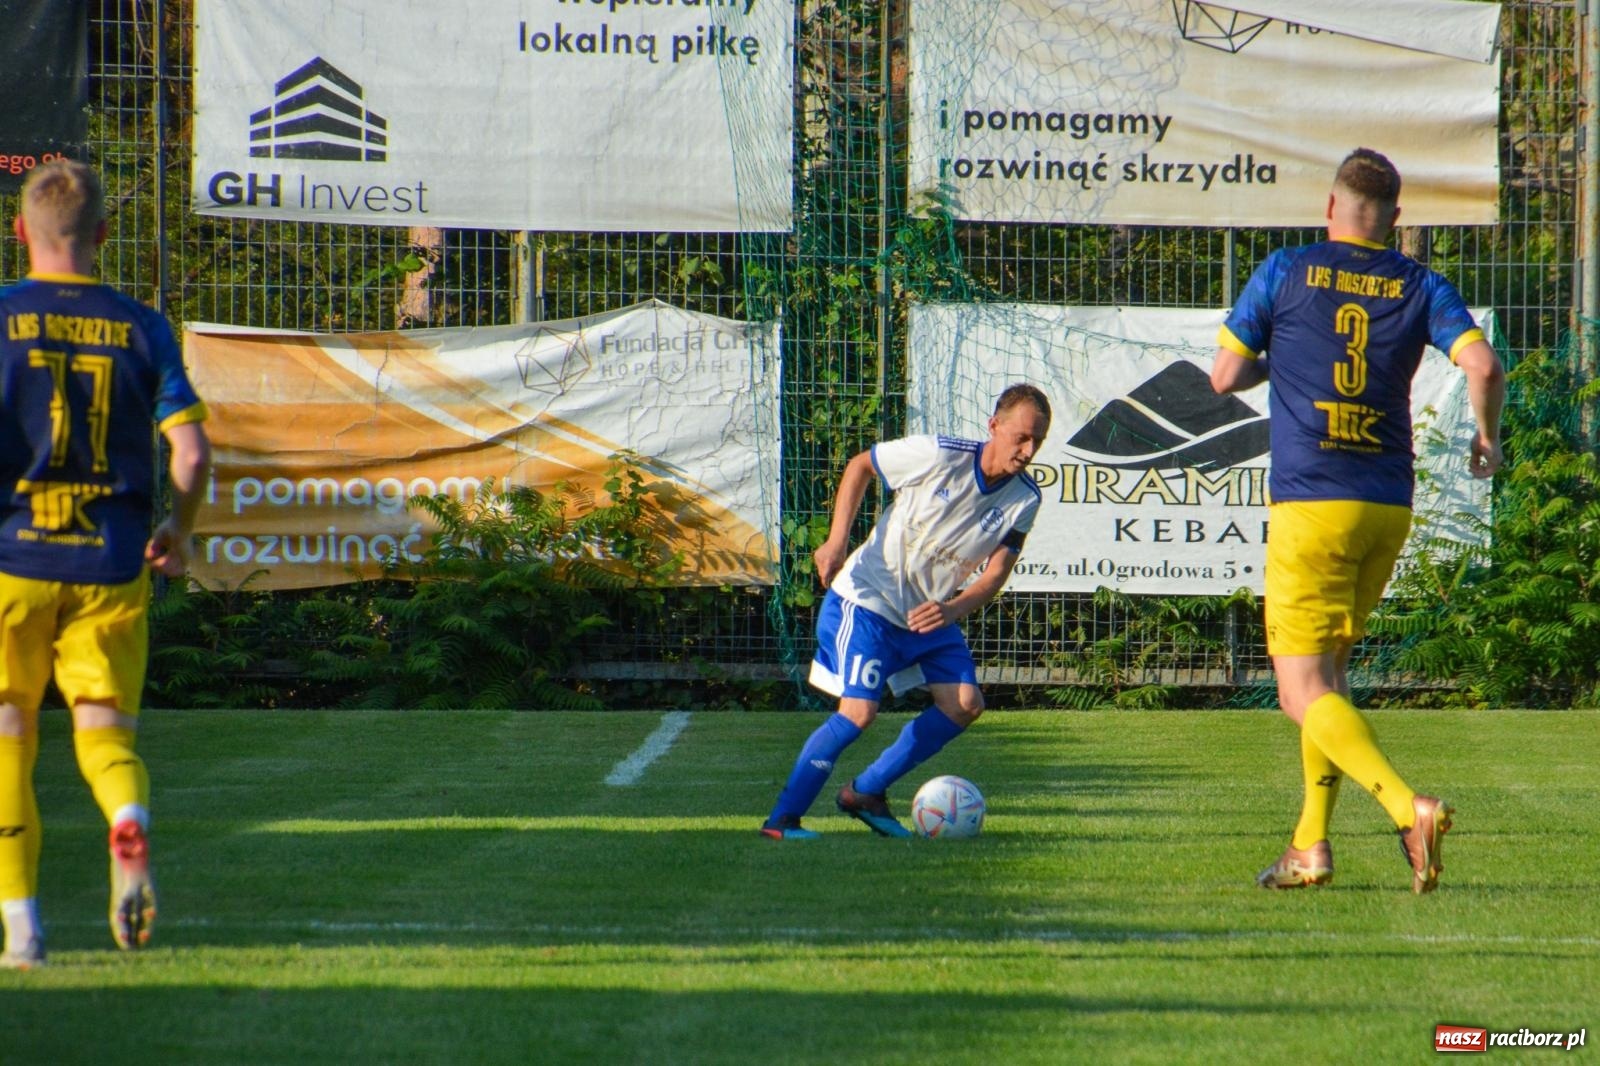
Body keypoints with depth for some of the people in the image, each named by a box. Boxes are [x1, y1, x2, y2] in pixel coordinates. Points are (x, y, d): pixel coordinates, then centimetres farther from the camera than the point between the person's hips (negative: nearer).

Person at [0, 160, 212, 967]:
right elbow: (191, 451, -1)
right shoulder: (142, 328, 3)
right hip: (110, 567, 1)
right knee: (104, 730, 9)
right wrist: (179, 532, 16)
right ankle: (129, 824, -25)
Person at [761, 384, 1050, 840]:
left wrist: (951, 610, -29)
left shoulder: (1025, 499, -9)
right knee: (858, 711, -18)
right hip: (868, 598, -6)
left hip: (931, 613, 6)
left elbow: (995, 575, -9)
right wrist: (836, 540, -15)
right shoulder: (938, 456, -21)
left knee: (965, 704, -5)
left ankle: (867, 792, 9)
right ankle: (782, 819, -6)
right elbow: (860, 465, -6)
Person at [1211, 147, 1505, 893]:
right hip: (1389, 508, 5)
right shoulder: (1419, 287, 5)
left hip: (1310, 503, -5)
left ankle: (1408, 808, -28)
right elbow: (1482, 365, -9)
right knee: (1327, 672, 21)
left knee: (1305, 690, -7)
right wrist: (1486, 439, 9)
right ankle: (1310, 846, 17)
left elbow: (1225, 376, 2)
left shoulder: (1285, 273, -1)